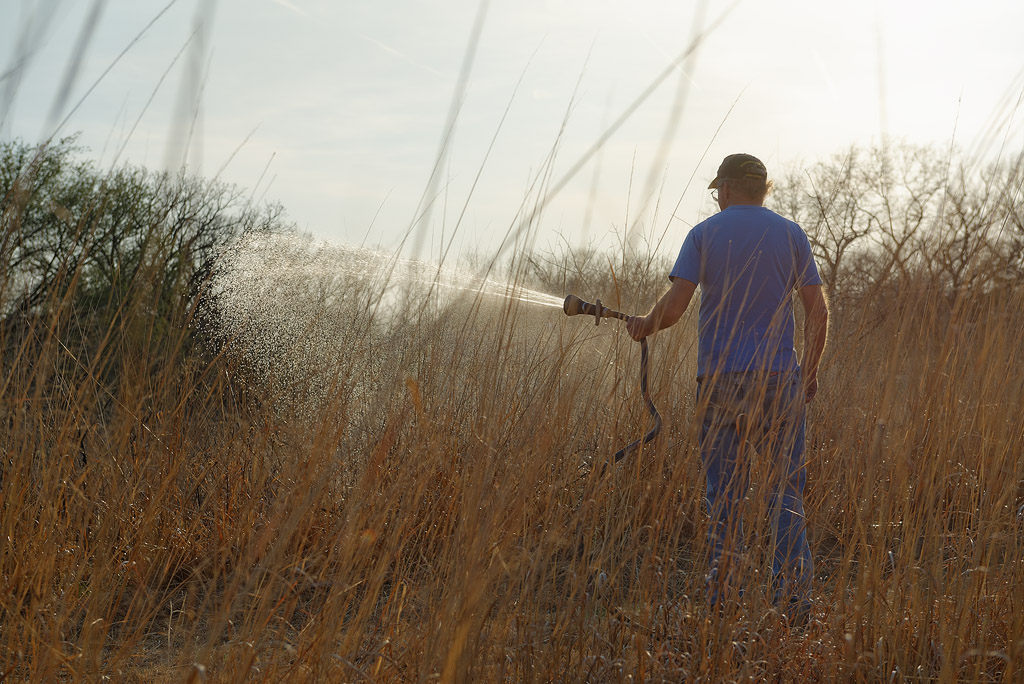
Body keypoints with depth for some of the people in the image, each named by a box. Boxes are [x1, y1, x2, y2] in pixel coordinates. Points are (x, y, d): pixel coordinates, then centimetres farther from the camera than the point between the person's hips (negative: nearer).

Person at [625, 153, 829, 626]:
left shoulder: (704, 234, 2)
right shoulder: (790, 234, 6)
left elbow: (675, 304, -7)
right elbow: (817, 309, 2)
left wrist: (645, 326, 12)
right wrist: (809, 369, 11)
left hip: (719, 378, 0)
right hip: (778, 376, 0)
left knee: (724, 491, 6)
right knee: (785, 486, 4)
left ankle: (722, 597, 8)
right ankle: (792, 592, -4)